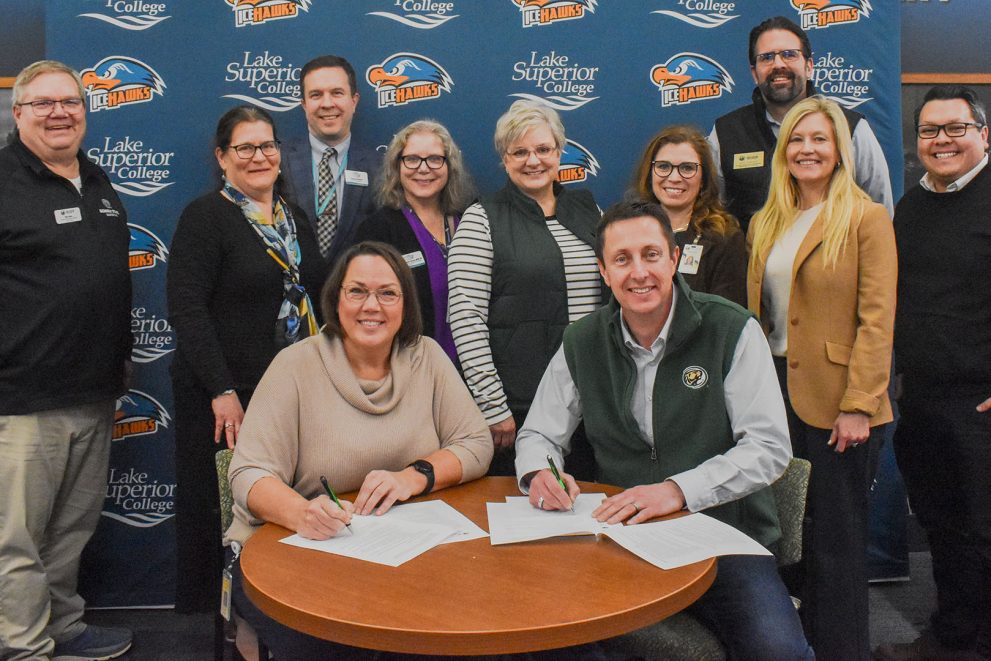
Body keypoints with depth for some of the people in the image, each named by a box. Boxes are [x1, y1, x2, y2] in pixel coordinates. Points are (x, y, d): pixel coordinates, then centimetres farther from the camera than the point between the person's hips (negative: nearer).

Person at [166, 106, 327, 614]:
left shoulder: (294, 217, 13)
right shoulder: (205, 217, -6)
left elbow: (316, 292, 20)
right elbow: (186, 308, -14)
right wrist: (222, 391, -20)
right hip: (226, 395, -5)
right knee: (221, 507, 5)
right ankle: (217, 616, 24)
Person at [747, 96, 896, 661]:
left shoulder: (867, 219, -4)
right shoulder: (766, 224, 12)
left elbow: (876, 320, -10)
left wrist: (858, 405, -16)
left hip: (833, 399, -5)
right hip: (775, 390, 5)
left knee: (836, 534, 4)